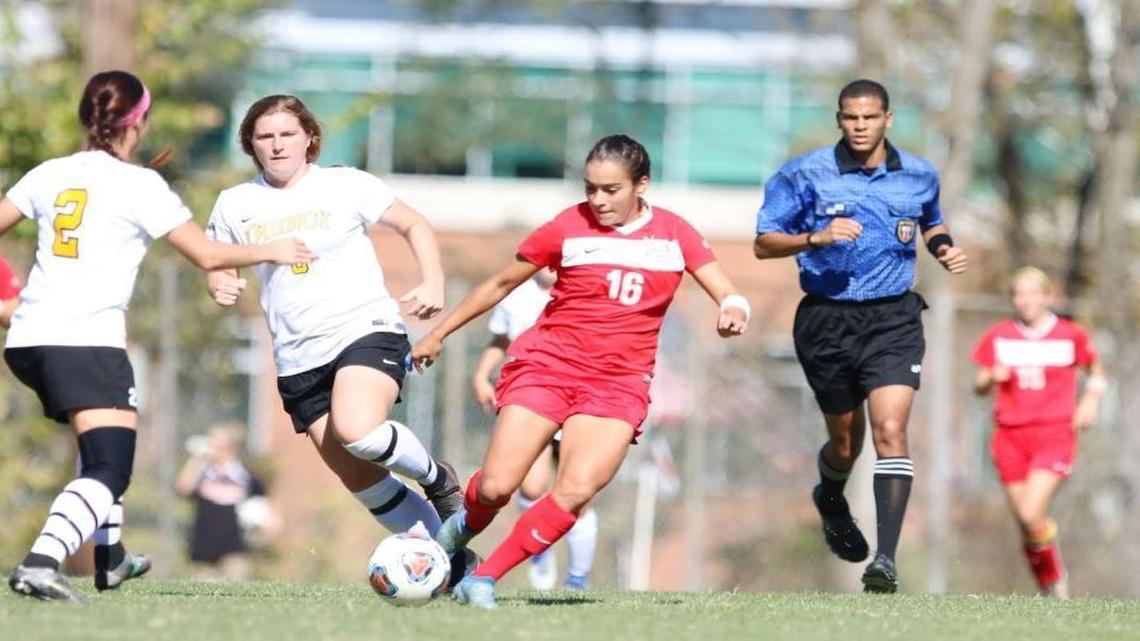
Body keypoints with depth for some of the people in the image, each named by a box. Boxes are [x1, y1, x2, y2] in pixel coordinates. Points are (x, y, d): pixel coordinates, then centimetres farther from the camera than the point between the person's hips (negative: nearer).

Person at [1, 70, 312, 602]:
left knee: (99, 444, 31)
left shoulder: (51, 174, 13)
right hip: (88, 340, -7)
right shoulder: (139, 185, -2)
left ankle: (109, 558, 33)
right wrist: (272, 252, 14)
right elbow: (207, 255, -1)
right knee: (110, 470, -13)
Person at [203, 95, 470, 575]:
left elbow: (415, 225, 9)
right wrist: (221, 287, -7)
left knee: (357, 431, -32)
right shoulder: (235, 205, 7)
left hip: (366, 329, -4)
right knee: (361, 481, 1)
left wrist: (432, 282, -8)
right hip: (298, 359, 4)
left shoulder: (346, 185, 0)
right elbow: (218, 268, 18)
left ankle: (436, 478, -3)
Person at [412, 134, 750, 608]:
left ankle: (483, 580, -7)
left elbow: (727, 294, 0)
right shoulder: (569, 228, -1)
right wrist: (440, 333, 15)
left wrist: (733, 311, -26)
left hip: (619, 382, 1)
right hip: (548, 361, -1)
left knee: (577, 491, -21)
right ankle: (463, 527, 25)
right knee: (495, 487, -12)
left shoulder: (674, 234, 3)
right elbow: (502, 283, 10)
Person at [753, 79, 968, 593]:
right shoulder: (805, 174, -4)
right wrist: (816, 237, -21)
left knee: (890, 430, -18)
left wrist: (943, 247, 3)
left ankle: (886, 560, -21)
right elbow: (763, 243, -4)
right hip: (827, 320, 0)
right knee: (846, 441, 12)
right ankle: (830, 500, 49)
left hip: (892, 319, 0)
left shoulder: (919, 176, 5)